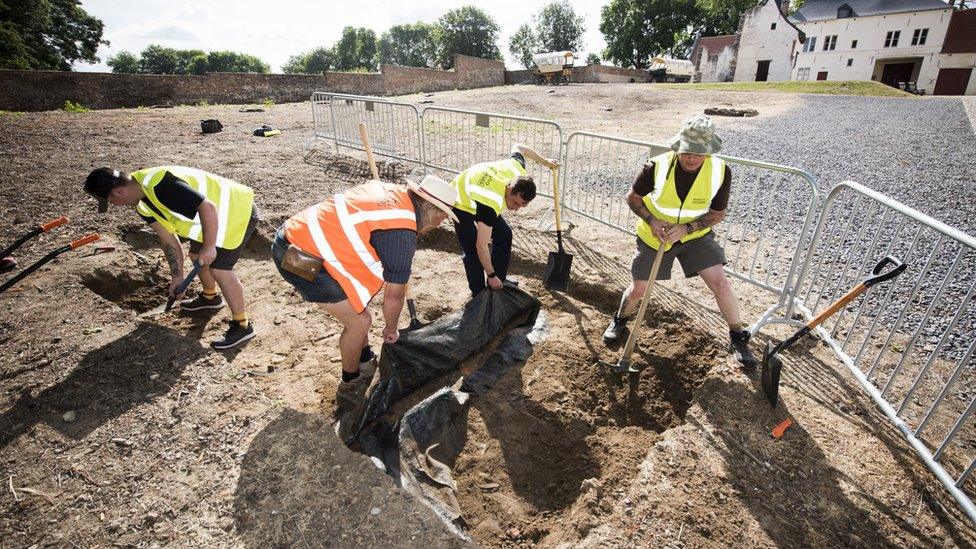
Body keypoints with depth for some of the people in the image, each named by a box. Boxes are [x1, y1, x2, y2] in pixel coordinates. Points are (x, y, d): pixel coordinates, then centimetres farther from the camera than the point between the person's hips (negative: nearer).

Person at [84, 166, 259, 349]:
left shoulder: (159, 185, -28)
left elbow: (207, 207, -31)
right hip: (216, 215, 10)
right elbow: (168, 238, 12)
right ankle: (210, 297, 48)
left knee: (219, 268, -15)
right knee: (196, 255, 22)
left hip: (240, 210, -10)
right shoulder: (143, 204, 5)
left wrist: (208, 246, -23)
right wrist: (177, 276, 12)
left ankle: (242, 325, -4)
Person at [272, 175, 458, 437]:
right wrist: (391, 330, 10)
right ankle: (350, 387, 23)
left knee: (357, 297, 22)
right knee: (359, 321, -1)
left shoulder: (390, 190, 7)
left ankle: (366, 362, 40)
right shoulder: (401, 234, -18)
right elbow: (394, 294, -9)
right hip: (299, 259, -10)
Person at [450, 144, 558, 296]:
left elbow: (518, 147, 1)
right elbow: (481, 246, -37)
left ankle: (499, 281, 18)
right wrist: (491, 275, -27)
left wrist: (545, 162, 12)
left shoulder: (519, 172, -24)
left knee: (504, 234, 5)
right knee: (472, 250, -17)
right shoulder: (492, 203, -43)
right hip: (461, 202, -8)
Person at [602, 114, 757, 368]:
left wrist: (686, 228, -26)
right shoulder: (658, 166, -23)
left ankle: (738, 337, 13)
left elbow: (717, 213, -9)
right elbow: (633, 197, -9)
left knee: (720, 282, -10)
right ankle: (619, 321, 36)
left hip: (696, 235, 1)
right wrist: (652, 221, -25)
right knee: (638, 289, 5)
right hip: (654, 235, 0)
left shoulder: (721, 171, -19)